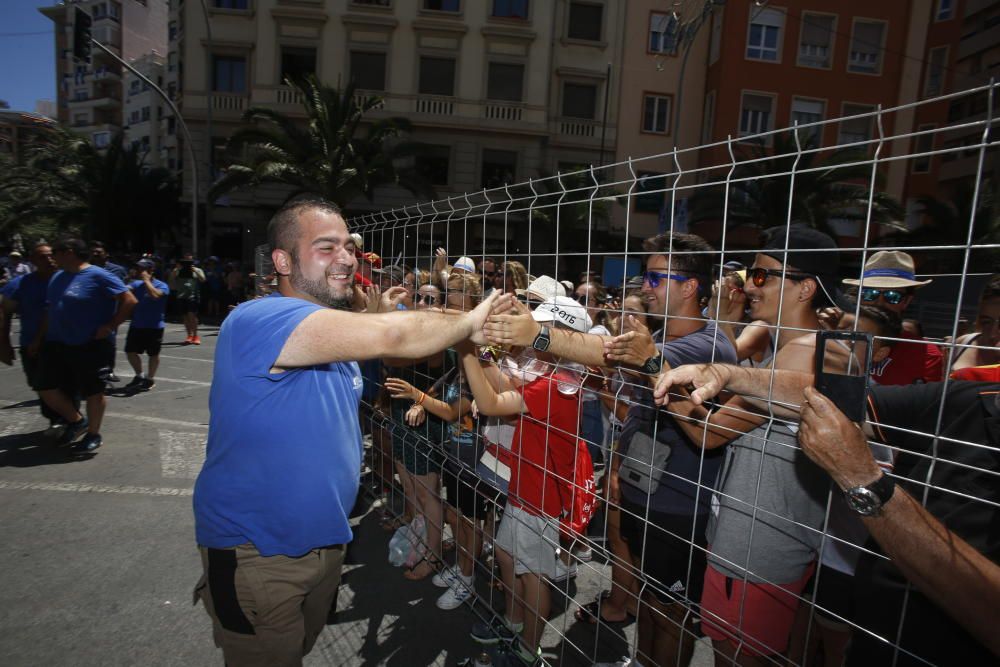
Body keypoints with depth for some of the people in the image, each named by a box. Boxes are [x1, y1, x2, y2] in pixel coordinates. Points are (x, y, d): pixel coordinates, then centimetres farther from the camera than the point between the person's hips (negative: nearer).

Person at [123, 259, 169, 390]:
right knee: (130, 351, 10)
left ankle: (150, 379, 23)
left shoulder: (161, 286, -9)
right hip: (136, 325, 5)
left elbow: (155, 295, -29)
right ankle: (139, 376, 30)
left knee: (153, 353, 6)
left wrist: (146, 280, -19)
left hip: (154, 326, -5)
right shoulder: (136, 284, 7)